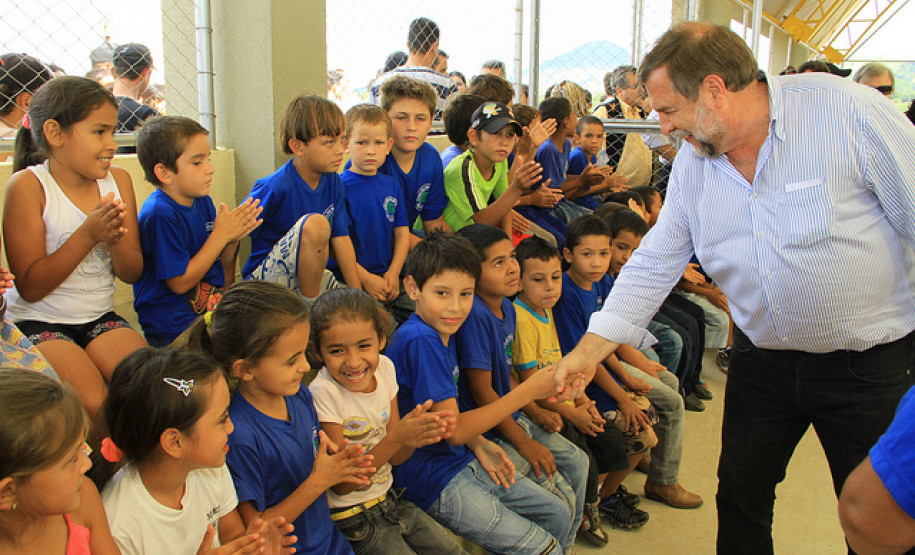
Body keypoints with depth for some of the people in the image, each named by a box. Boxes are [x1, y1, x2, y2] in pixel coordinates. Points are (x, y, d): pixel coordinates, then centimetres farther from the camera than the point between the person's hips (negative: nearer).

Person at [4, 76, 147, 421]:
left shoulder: (117, 180, 4)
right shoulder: (28, 185, -11)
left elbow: (132, 273, 4)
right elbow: (30, 287, -13)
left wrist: (115, 238, -19)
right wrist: (88, 234, -23)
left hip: (100, 318, 4)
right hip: (38, 322, -4)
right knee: (93, 403, -25)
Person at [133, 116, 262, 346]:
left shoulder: (203, 202, 7)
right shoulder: (159, 214, -18)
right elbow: (180, 283, -18)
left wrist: (233, 239, -10)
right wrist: (221, 235, -16)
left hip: (211, 302, 8)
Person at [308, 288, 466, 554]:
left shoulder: (384, 368, -6)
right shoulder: (323, 393, -23)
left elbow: (395, 457, 0)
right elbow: (340, 484, -21)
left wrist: (417, 435, -22)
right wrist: (397, 437, -31)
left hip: (389, 499, 6)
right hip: (352, 518, -5)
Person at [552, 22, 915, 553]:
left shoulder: (849, 110, -18)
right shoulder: (692, 162, -2)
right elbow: (655, 263, 3)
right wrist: (587, 352, -1)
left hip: (872, 363, -4)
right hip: (762, 362, 4)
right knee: (740, 499, 15)